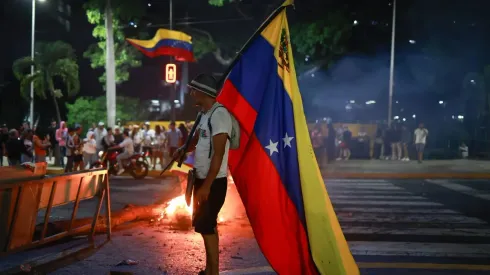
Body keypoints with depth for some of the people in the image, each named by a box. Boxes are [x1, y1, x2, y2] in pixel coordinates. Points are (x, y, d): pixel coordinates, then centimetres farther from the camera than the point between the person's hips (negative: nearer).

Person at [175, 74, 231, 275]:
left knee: (205, 226, -7)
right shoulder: (206, 114, 11)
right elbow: (196, 141, 26)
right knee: (207, 224, 14)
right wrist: (182, 150, 4)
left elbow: (218, 154, -23)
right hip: (203, 179, 9)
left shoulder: (219, 114, -19)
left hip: (214, 182, -9)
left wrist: (206, 186, -23)